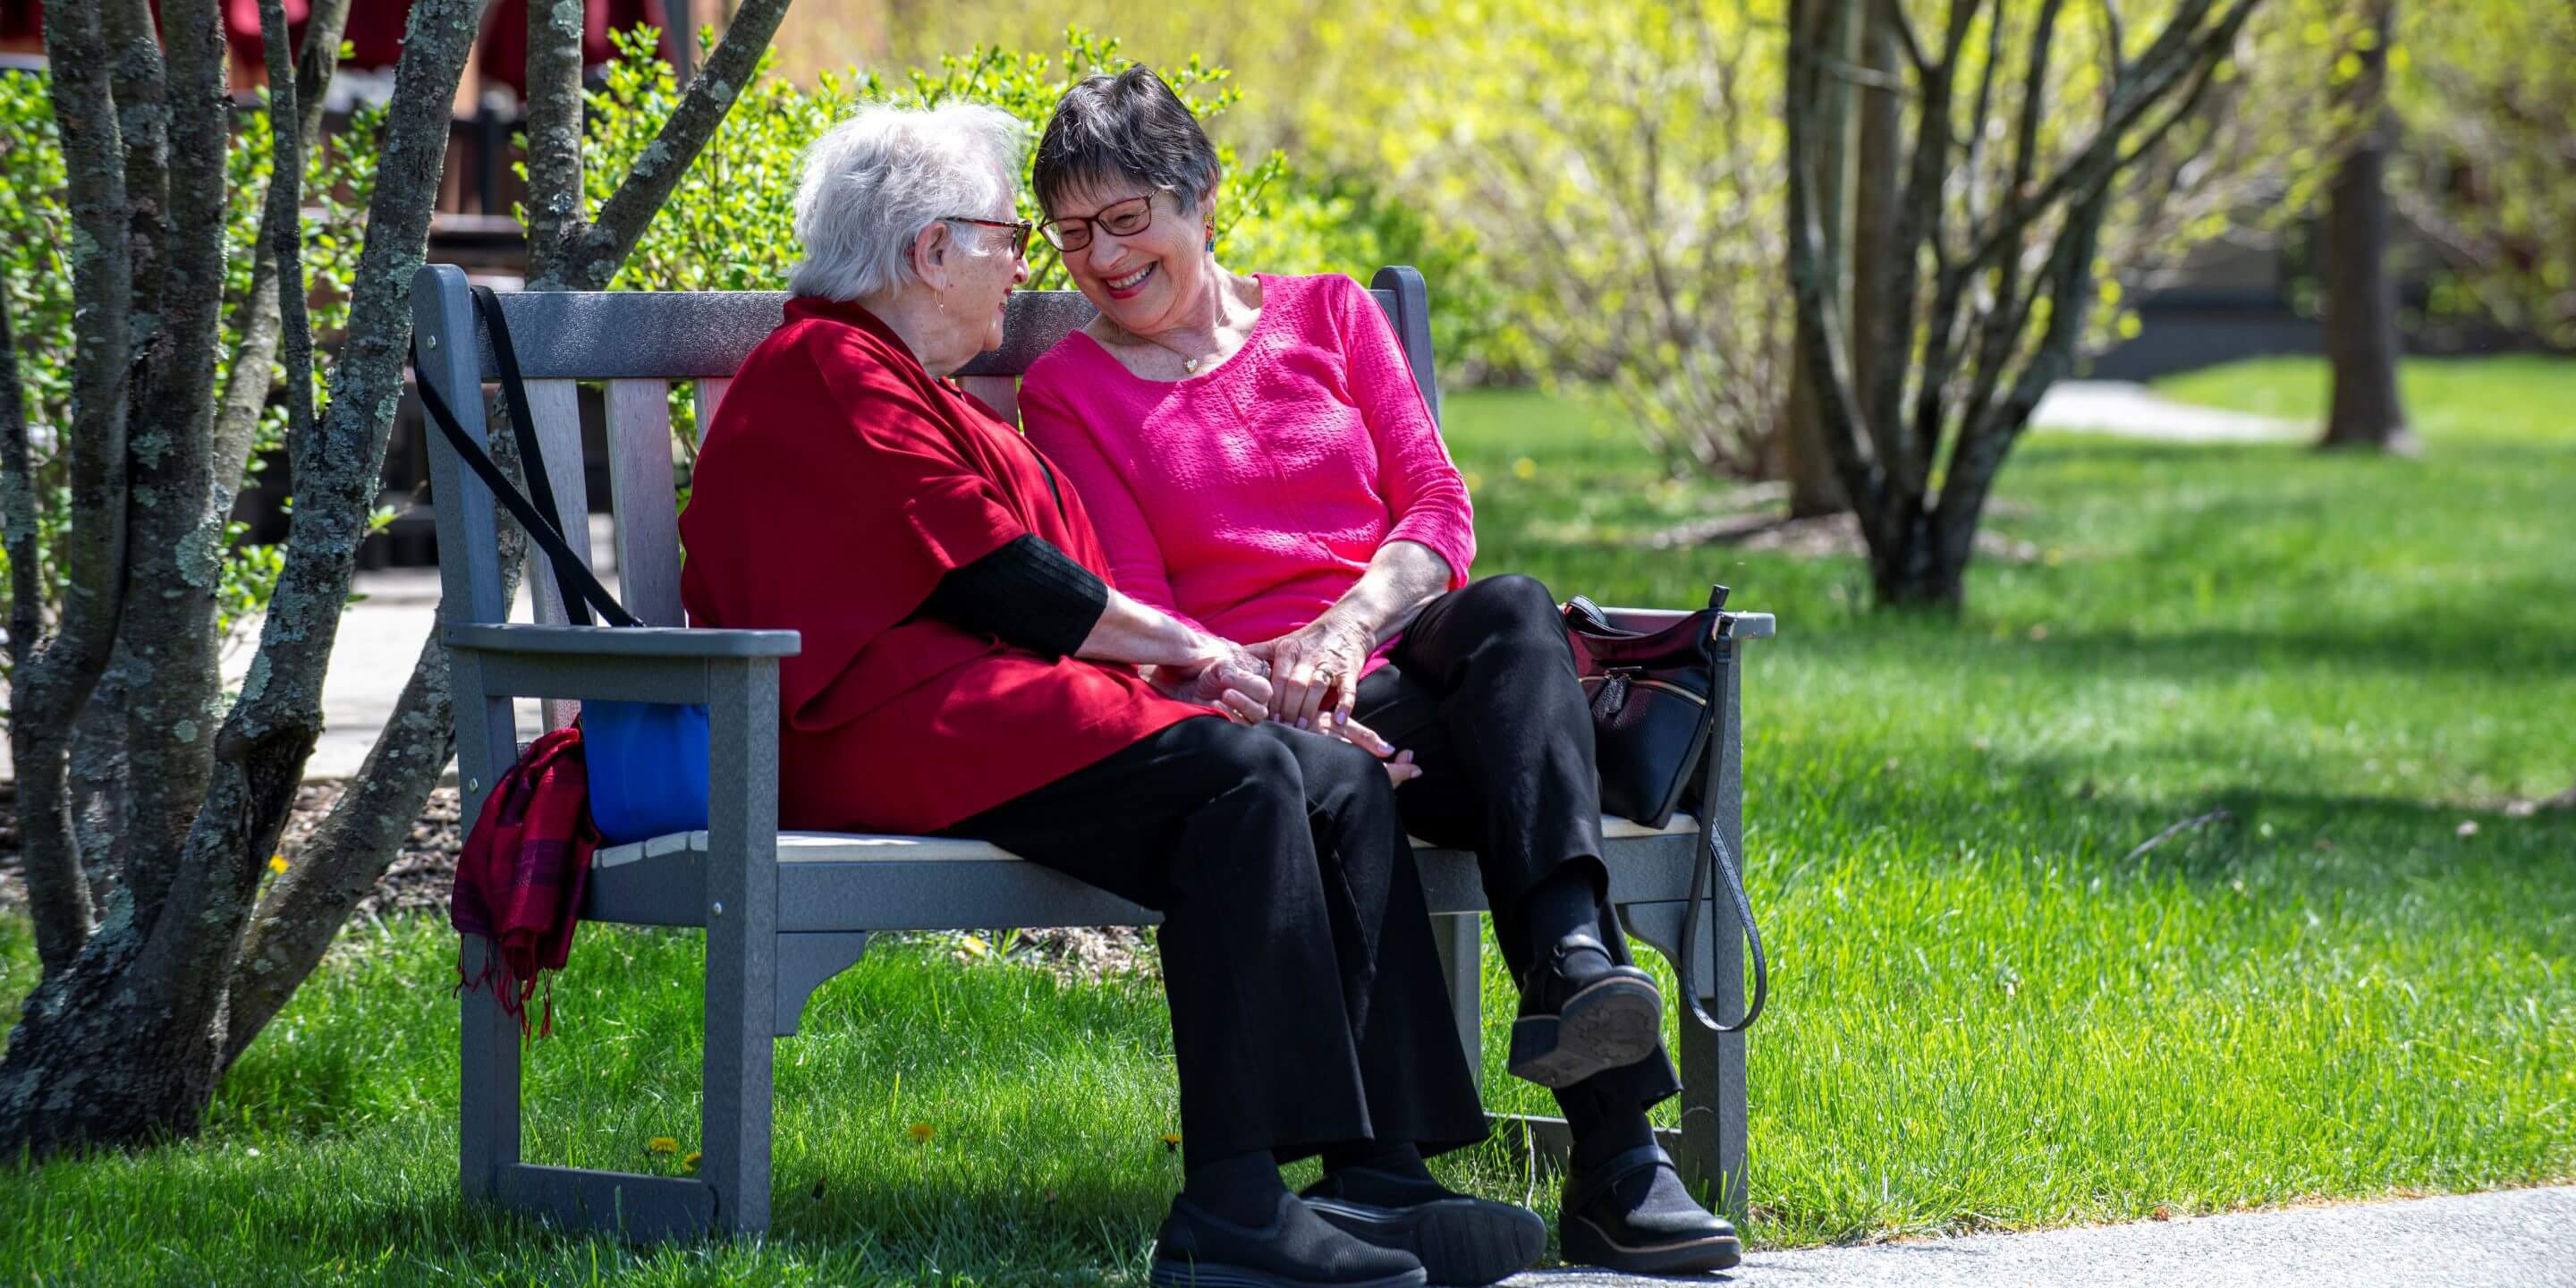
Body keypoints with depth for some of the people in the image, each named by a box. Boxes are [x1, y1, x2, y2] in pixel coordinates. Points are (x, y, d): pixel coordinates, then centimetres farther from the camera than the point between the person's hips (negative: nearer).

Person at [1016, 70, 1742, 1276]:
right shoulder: (1066, 392, 12)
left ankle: (1569, 961, -55)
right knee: (1529, 766, -34)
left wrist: (1347, 624, -13)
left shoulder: (1329, 315, 19)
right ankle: (1615, 1155, -50)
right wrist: (1273, 674, -18)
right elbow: (1134, 617, 2)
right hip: (1263, 713, -3)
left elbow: (1438, 505, 8)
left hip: (1407, 649, 3)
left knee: (1512, 612, -36)